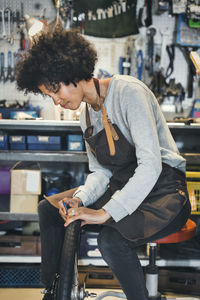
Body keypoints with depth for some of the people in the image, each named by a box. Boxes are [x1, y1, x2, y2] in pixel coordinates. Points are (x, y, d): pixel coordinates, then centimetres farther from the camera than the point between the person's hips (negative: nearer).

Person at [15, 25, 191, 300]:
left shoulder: (127, 91, -19)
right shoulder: (87, 115, 9)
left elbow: (151, 164, -27)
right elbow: (100, 172, 9)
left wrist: (107, 212, -31)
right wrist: (79, 199, -12)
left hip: (164, 190, -8)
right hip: (123, 186, 9)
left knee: (111, 239, -34)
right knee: (49, 209, 4)